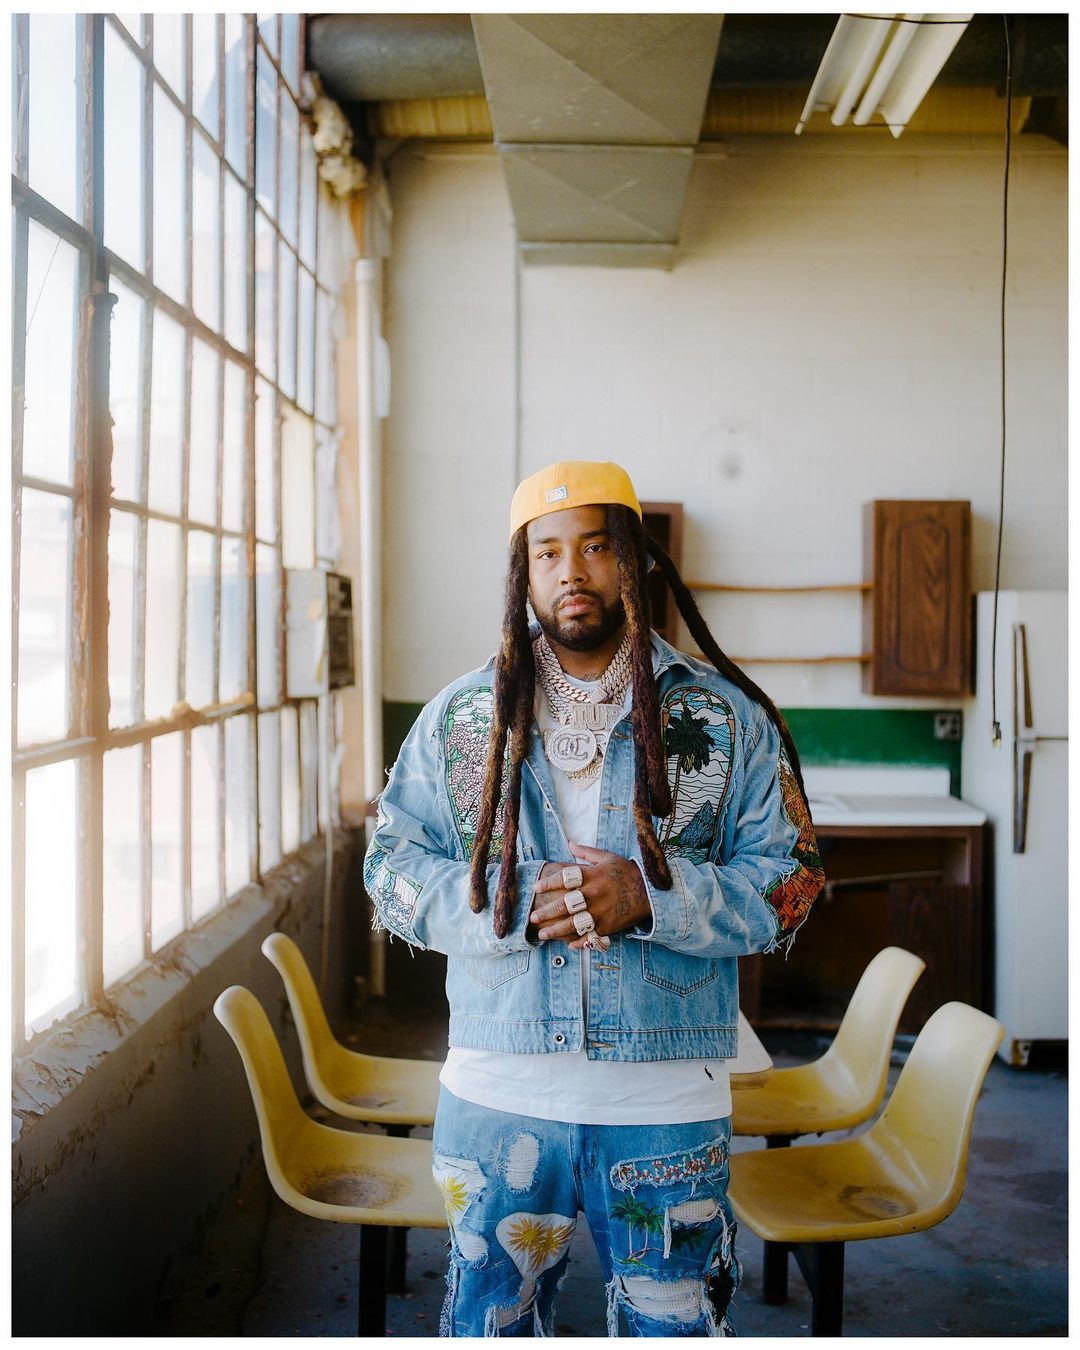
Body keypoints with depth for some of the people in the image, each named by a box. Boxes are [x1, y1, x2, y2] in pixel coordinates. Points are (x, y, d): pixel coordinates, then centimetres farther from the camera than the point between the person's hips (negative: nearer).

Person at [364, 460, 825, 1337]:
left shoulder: (724, 716, 0)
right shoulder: (461, 716, 4)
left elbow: (788, 878, -1)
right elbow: (391, 868, 3)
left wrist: (650, 899, -18)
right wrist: (512, 907, -15)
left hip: (669, 1102, -1)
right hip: (498, 1093, 1)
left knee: (674, 1322, 12)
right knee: (490, 1317, 15)